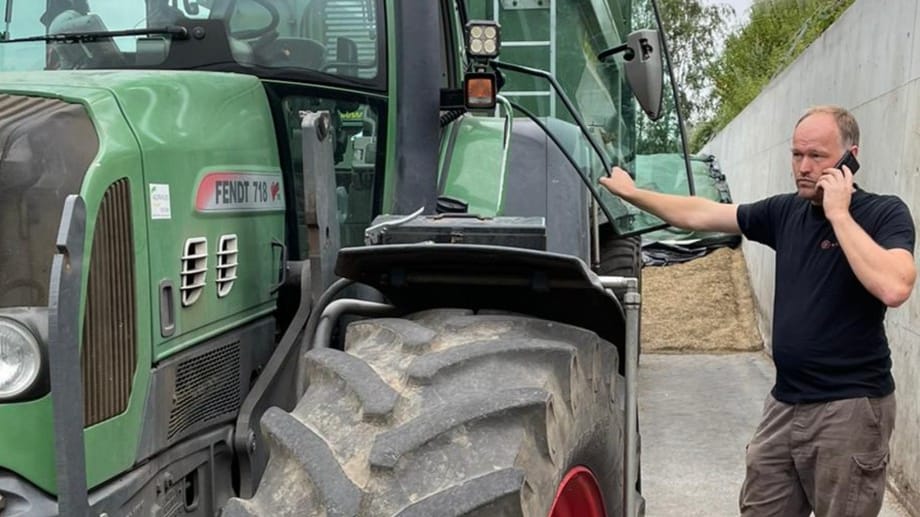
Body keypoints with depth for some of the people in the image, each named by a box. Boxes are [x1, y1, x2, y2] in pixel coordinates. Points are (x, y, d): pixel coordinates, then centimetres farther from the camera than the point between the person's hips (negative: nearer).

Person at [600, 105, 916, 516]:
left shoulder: (884, 213, -9)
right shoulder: (786, 212, 7)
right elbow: (701, 215, 13)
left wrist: (838, 214, -22)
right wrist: (631, 193, 15)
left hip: (849, 407, -6)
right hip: (785, 402, 6)